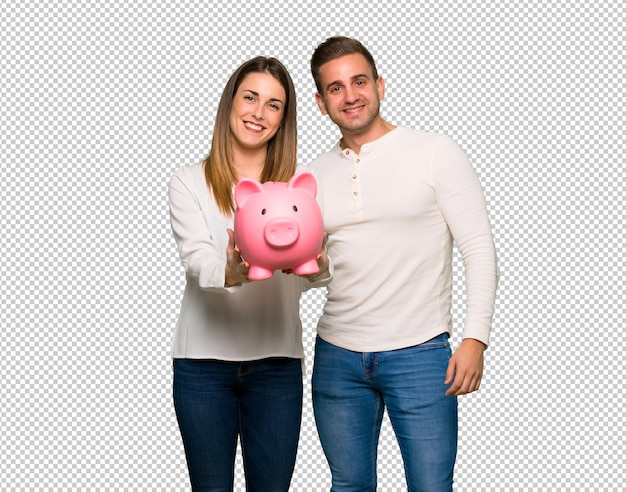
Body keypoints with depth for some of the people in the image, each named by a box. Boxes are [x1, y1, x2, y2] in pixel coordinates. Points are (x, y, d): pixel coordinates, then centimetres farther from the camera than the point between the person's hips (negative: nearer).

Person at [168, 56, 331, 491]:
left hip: (277, 361, 1)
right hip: (204, 360, -1)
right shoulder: (190, 182, 2)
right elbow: (196, 259, -13)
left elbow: (321, 271, -5)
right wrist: (230, 273, -36)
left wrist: (317, 266, -30)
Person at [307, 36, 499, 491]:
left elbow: (479, 248, -6)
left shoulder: (435, 152, -3)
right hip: (337, 356, 4)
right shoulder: (315, 176, 10)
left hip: (419, 353, -4)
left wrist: (475, 339, -14)